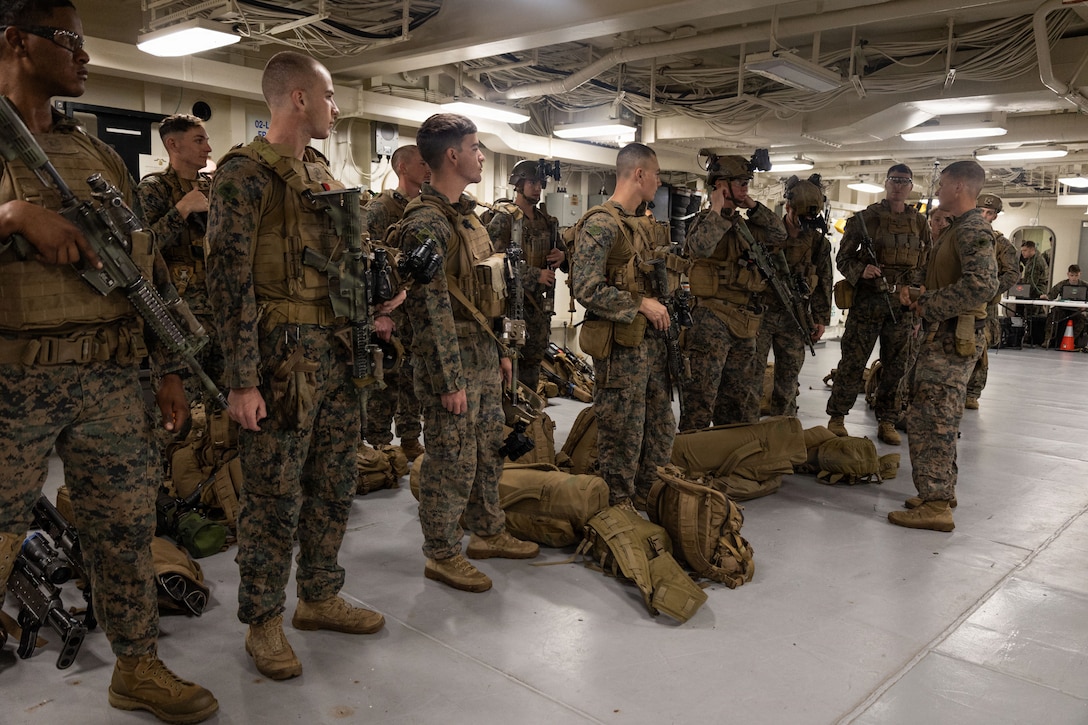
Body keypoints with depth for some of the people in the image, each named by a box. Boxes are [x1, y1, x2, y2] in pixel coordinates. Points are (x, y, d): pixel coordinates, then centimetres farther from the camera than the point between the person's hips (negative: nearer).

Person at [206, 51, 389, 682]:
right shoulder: (246, 172, -8)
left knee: (334, 485, 15)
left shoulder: (323, 173, 17)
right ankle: (264, 620, 19)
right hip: (283, 355, -8)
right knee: (275, 495, 2)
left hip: (338, 351, 8)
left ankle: (320, 596, 31)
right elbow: (230, 278, -14)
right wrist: (243, 380, -18)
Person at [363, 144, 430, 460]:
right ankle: (378, 446, 9)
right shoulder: (380, 208, -7)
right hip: (393, 307, -7)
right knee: (387, 378, -2)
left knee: (415, 376, 12)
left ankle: (410, 440, 24)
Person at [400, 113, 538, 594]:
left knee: (488, 450, 18)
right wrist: (451, 379, -21)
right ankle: (441, 555, 15)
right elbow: (434, 307, -21)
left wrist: (501, 349, 18)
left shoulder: (466, 215, 15)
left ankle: (487, 532, 34)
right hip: (451, 359, -9)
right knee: (452, 460, 0)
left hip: (484, 354, 9)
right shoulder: (425, 221, -16)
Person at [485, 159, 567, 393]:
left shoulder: (546, 220, 13)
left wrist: (562, 256, -1)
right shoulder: (503, 220, -9)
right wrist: (535, 275, -18)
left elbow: (562, 250, 25)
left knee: (533, 358, 14)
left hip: (540, 301, 7)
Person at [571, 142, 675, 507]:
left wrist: (664, 305, 11)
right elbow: (586, 289, -23)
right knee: (623, 436, 2)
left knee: (661, 429, 17)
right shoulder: (601, 224, -15)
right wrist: (641, 304, -18)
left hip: (651, 341, 9)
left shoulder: (641, 223, 15)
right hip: (621, 347, -9)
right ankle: (619, 511, 18)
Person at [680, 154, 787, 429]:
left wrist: (753, 205, 10)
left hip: (744, 323, 9)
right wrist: (716, 209, -19)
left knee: (740, 397, 15)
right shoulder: (707, 220, -8)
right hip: (713, 320, -8)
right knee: (702, 393, -6)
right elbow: (700, 247, -30)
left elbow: (779, 235, 18)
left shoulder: (742, 224, 16)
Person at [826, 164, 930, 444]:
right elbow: (843, 257, 2)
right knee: (852, 361, 0)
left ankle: (887, 422, 17)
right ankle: (837, 417, 11)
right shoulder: (864, 218, 0)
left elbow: (927, 264, 16)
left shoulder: (920, 223, 10)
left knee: (896, 365, 7)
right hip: (867, 299, -3)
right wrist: (860, 270, -17)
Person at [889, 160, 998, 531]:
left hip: (953, 338, -11)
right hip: (945, 336, 11)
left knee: (928, 420, -10)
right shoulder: (959, 229, 18)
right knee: (941, 418, 16)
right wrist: (920, 294, 4)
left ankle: (936, 507, -6)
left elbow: (982, 286, -28)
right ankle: (941, 490, 27)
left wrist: (929, 305, -18)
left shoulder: (973, 229, -14)